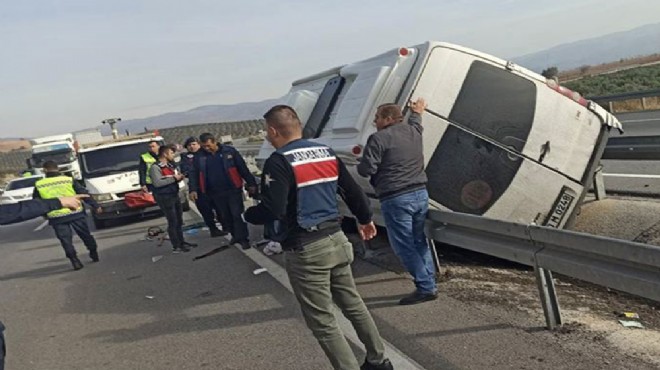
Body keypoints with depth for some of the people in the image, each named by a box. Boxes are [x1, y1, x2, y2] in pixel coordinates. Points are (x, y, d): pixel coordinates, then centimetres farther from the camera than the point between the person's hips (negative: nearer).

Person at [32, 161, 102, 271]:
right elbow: (84, 193, -1)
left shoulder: (39, 185, 1)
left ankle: (74, 260, -1)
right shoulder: (69, 180, -3)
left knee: (66, 240, 8)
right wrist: (95, 206, 5)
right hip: (75, 213, 1)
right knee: (85, 235, 16)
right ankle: (94, 254, 29)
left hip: (56, 217, 0)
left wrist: (44, 213, 26)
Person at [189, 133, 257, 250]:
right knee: (225, 217, 13)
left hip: (233, 190, -3)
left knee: (238, 214, -3)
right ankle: (235, 235, 29)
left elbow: (243, 168, -5)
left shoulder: (229, 151, -7)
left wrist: (251, 183, -6)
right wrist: (193, 189, -7)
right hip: (216, 193, 4)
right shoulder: (199, 157, 1)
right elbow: (195, 175, 6)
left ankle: (243, 238, 5)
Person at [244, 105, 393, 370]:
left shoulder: (279, 162, -15)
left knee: (323, 322, 4)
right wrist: (365, 219, 29)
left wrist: (247, 215, -2)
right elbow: (352, 191, 13)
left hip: (305, 250, -8)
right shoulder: (326, 153, 8)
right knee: (353, 304, 22)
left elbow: (272, 209, -23)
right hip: (336, 240, 8)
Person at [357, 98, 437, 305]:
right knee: (419, 242, 18)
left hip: (396, 199, -8)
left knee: (403, 245, 1)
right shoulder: (413, 131, 11)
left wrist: (361, 161, 9)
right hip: (420, 194, 8)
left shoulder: (378, 138, -11)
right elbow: (415, 122, 36)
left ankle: (425, 287, 2)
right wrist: (418, 112, 57)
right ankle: (430, 284, 22)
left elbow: (366, 170, -14)